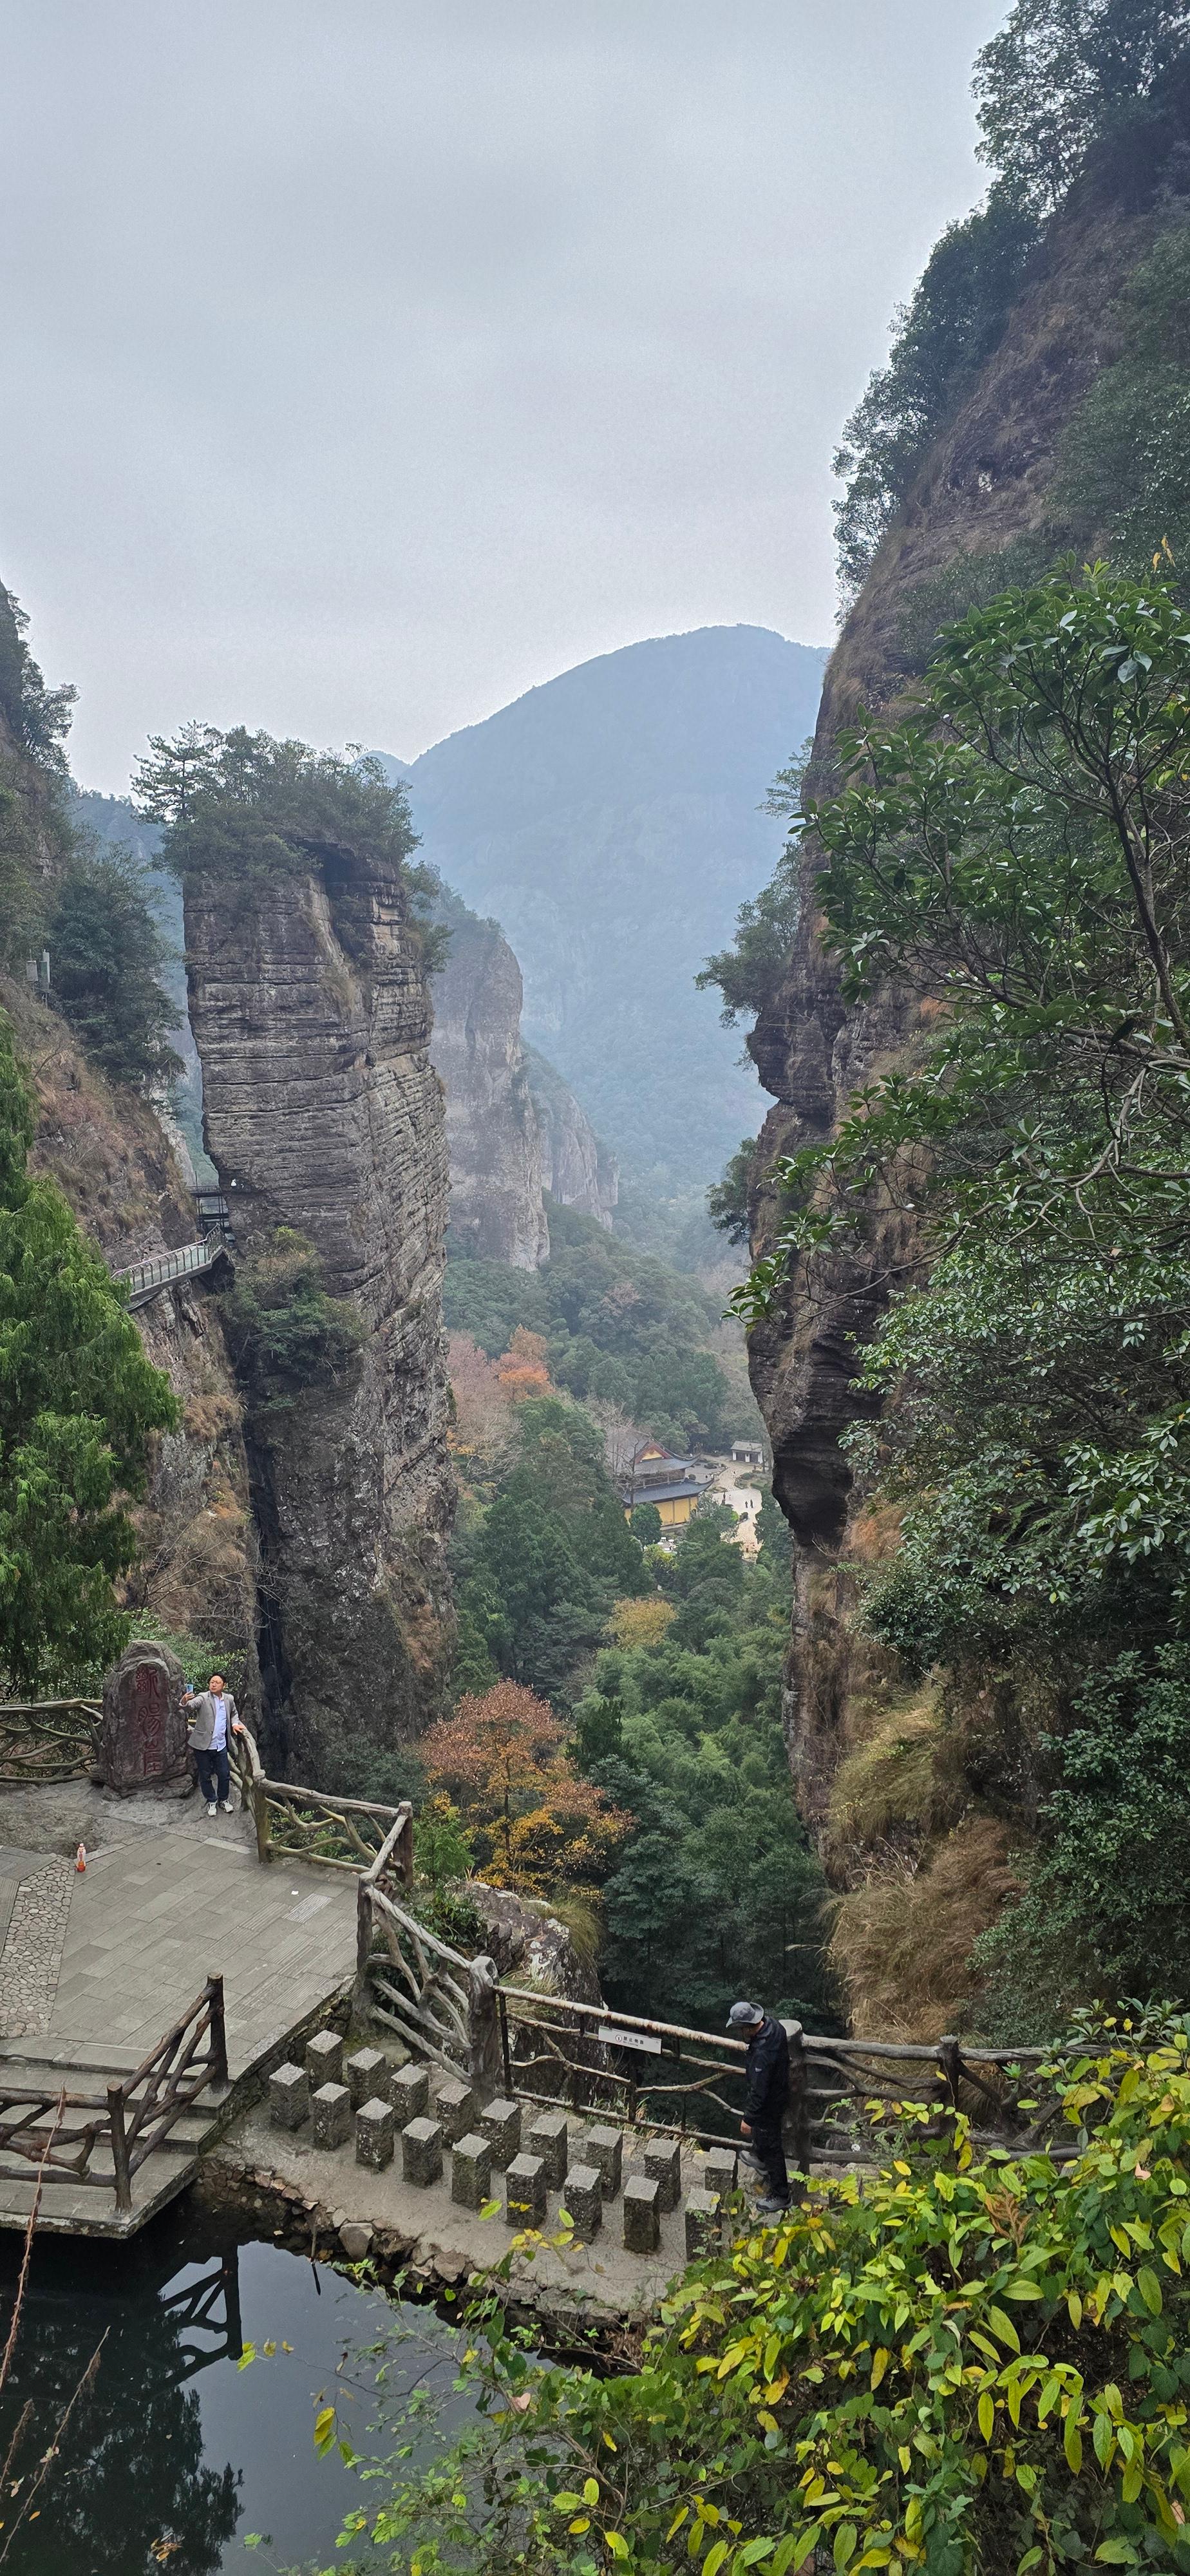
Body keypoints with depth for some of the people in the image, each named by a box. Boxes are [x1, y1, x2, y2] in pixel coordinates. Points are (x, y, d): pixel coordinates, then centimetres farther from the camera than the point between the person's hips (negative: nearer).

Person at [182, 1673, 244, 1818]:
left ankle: (224, 1800, 31)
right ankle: (211, 1802, 27)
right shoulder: (203, 1698, -12)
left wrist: (235, 1724, 5)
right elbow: (192, 1704, -34)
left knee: (224, 1774, 10)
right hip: (203, 1746, -3)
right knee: (205, 1776, 8)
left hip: (221, 1746, 3)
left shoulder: (229, 1699, 3)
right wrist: (184, 1702, -56)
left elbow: (234, 1713, 23)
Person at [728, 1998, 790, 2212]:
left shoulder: (762, 2054, -42)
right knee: (759, 2132, 34)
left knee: (771, 2147, 11)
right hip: (779, 2089, 9)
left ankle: (780, 2196, 29)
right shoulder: (773, 2024, -15)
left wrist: (748, 2119, -20)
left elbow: (758, 2092, -33)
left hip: (769, 2104, -9)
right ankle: (760, 2158, 62)